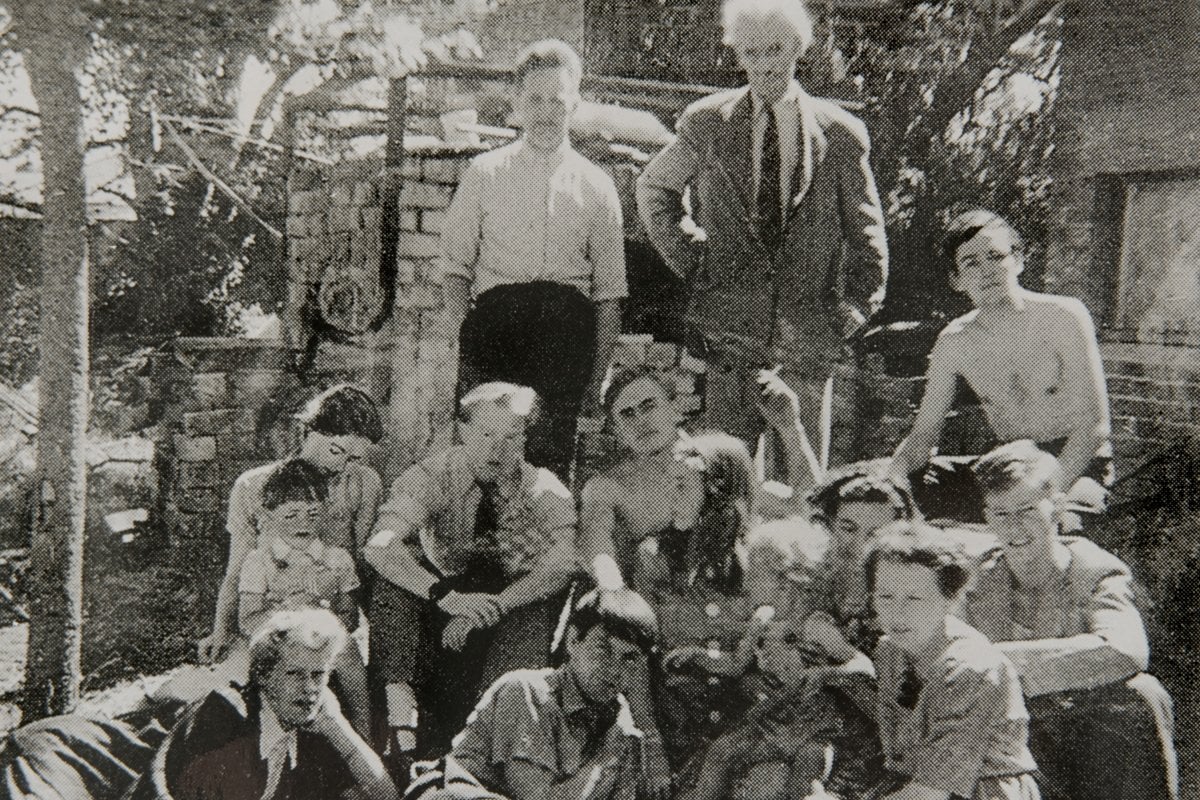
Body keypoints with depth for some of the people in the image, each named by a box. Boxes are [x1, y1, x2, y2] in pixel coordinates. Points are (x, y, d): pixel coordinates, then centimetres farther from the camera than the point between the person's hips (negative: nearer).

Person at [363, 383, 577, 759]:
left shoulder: (542, 486, -11)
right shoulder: (433, 476, -13)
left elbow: (565, 560, -27)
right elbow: (378, 547, -27)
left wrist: (491, 607, -40)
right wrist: (447, 596, -43)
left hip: (515, 605, 0)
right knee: (394, 585, -28)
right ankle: (400, 718, -26)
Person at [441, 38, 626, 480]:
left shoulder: (597, 187, 12)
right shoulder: (483, 174, 13)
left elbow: (610, 292, 12)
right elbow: (455, 265, 13)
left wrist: (597, 377, 6)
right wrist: (464, 333, -3)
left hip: (567, 325, 0)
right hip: (494, 316, 0)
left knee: (552, 457, -10)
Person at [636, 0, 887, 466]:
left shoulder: (840, 133, 6)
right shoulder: (707, 122, 6)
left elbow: (866, 231, 12)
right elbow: (653, 188, 19)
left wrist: (856, 308, 2)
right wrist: (686, 257, 5)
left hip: (810, 324, 1)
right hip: (728, 322, 0)